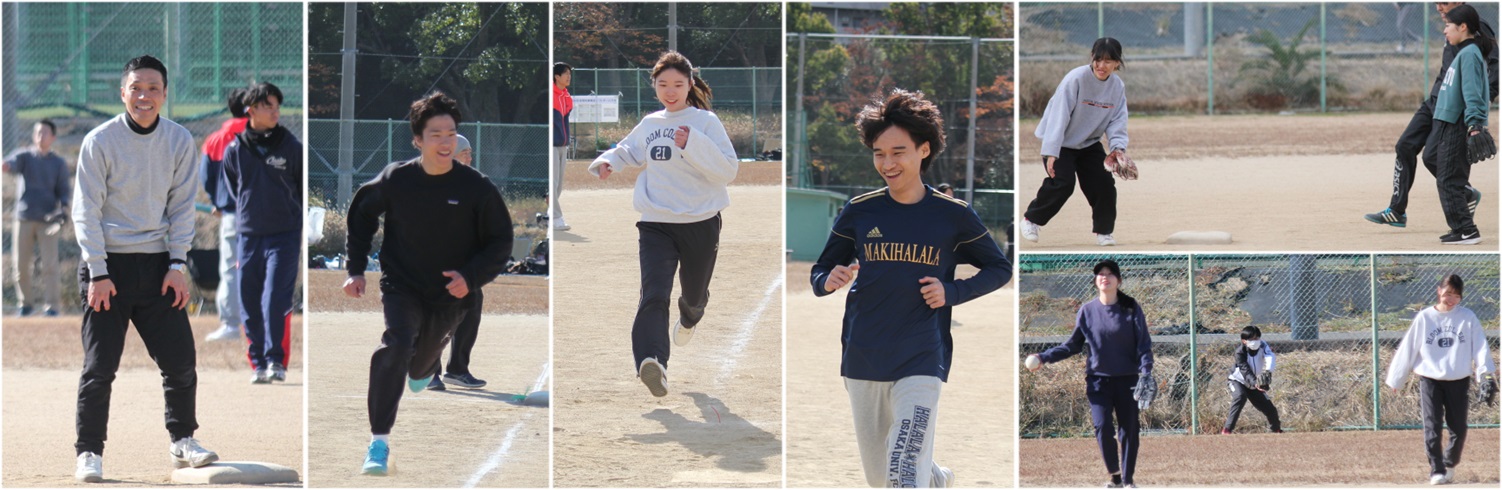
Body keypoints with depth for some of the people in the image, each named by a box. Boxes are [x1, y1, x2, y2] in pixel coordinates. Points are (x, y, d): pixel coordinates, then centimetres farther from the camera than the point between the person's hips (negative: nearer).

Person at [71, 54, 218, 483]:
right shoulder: (99, 141, -7)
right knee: (99, 366, -2)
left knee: (181, 358, 2)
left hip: (157, 264, 3)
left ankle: (182, 441, 18)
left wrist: (177, 264, -3)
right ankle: (89, 453, 6)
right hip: (108, 262, -3)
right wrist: (98, 273, -12)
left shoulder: (180, 142, 3)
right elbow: (86, 211, -6)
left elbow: (182, 207, 6)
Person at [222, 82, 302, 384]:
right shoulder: (235, 150, 5)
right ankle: (258, 363, 12)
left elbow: (304, 189, 7)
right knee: (250, 305, 3)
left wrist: (302, 231, 5)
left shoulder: (291, 147, 2)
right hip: (248, 236, 2)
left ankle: (276, 360, -6)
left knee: (276, 300, -12)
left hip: (285, 235, -2)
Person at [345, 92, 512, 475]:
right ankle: (379, 441, -22)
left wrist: (471, 277, -19)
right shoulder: (395, 180, -12)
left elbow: (500, 242, -4)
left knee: (422, 360, 19)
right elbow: (361, 214, 7)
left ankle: (422, 370, 63)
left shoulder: (476, 187, -14)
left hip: (449, 295, 1)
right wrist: (356, 268, 3)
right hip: (401, 285, -1)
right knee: (396, 345, -27)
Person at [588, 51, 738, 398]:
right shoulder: (649, 124, 9)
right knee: (654, 294, -21)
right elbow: (628, 150, 30)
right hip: (656, 223, 2)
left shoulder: (706, 122, -5)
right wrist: (607, 161, 9)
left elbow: (729, 170, -15)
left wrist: (693, 145, -26)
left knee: (695, 293, 20)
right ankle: (652, 363, -37)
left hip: (701, 223, -2)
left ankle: (689, 318, 58)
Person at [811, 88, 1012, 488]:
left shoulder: (953, 215, -2)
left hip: (921, 361, -3)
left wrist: (952, 292, -8)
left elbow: (999, 268, 10)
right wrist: (828, 282, -15)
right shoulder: (858, 212, 2)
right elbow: (819, 272, 10)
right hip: (862, 361, 3)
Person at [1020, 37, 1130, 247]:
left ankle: (1104, 230, 14)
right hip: (1061, 142, -5)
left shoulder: (1118, 86, -7)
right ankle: (1031, 219, 4)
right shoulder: (1076, 78, -26)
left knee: (1104, 183, -4)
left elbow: (1117, 121, -5)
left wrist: (1118, 146, -25)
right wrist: (1051, 152, -33)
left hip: (1089, 143, 5)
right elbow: (1058, 115, -28)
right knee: (1062, 182, -17)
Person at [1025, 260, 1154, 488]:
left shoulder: (1131, 308, -3)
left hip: (1127, 380, -1)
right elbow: (1073, 345, 9)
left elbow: (1144, 343, -4)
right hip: (1098, 379, 1)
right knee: (1103, 428, -11)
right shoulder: (1087, 311, 3)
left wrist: (1146, 371, -18)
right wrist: (1045, 357, -1)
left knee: (1129, 430, 3)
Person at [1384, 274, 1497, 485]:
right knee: (1432, 427, -8)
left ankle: (1450, 465, 27)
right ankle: (1437, 471, -3)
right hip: (1430, 380, -1)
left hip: (1459, 381, 1)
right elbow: (1407, 349, 5)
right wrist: (1395, 379, 8)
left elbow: (1480, 347, -6)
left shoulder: (1468, 317, 0)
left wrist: (1486, 374, -20)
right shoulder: (1424, 318, 0)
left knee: (1459, 429, 5)